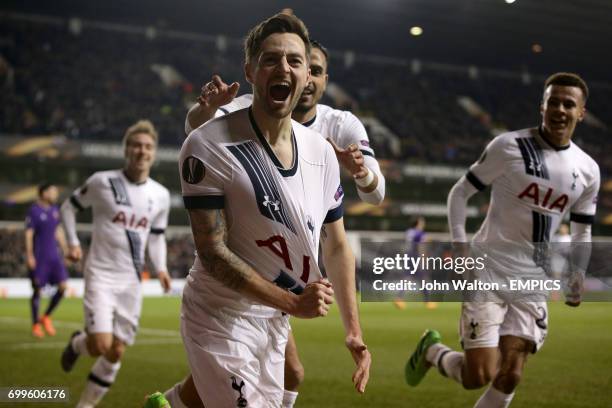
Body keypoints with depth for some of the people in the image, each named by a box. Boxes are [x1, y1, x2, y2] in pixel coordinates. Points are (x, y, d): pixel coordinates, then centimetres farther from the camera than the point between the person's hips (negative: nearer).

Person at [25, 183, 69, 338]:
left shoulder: (54, 210, 12)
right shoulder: (34, 211, -8)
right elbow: (28, 234, -10)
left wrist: (66, 250, 17)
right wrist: (29, 255, -15)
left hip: (54, 255, 6)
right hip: (39, 257, -6)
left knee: (63, 286, -3)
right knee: (37, 290, 1)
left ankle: (46, 317, 14)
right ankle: (35, 325, 13)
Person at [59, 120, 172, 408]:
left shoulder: (161, 196, 5)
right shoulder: (103, 182, -7)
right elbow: (69, 206, 6)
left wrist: (160, 268, 0)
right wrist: (73, 242, -6)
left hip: (131, 281, 4)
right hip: (100, 275, -4)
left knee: (116, 353, 6)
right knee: (100, 346, -18)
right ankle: (77, 343, 19)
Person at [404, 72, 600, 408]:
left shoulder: (587, 171, 5)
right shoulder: (510, 146, -8)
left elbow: (581, 231, 19)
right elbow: (460, 192, -2)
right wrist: (461, 248, -11)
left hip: (532, 281, 4)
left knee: (510, 376, -2)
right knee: (479, 376, -9)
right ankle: (432, 350, 22)